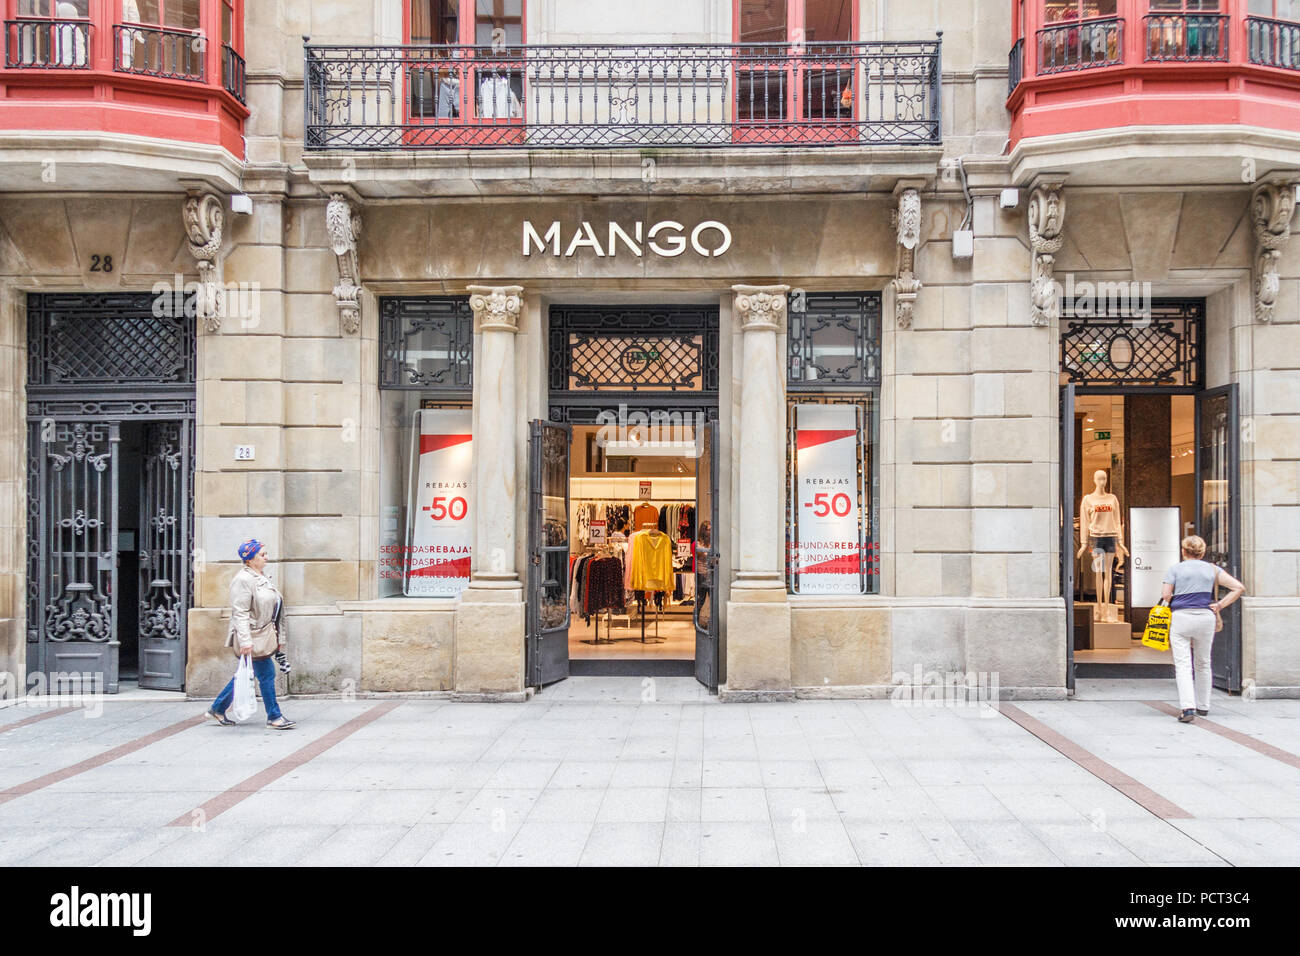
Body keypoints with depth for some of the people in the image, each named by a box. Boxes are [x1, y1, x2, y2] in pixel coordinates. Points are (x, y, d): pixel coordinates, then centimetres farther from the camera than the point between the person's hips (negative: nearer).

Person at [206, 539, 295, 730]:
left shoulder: (260, 577, 17)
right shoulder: (243, 579, -14)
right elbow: (240, 612, -20)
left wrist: (278, 636, 23)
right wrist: (245, 640, -25)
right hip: (251, 637, -10)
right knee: (267, 674, -6)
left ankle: (217, 709, 28)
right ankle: (274, 717, 2)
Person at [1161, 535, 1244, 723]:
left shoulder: (1175, 569, 4)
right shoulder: (1213, 569, 11)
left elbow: (1166, 597, -2)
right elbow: (1239, 588, 5)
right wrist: (1220, 605, 6)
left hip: (1181, 618, -3)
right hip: (1206, 617, 3)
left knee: (1183, 664, -6)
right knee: (1203, 663, 18)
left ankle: (1187, 707, -20)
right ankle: (1203, 706, 27)